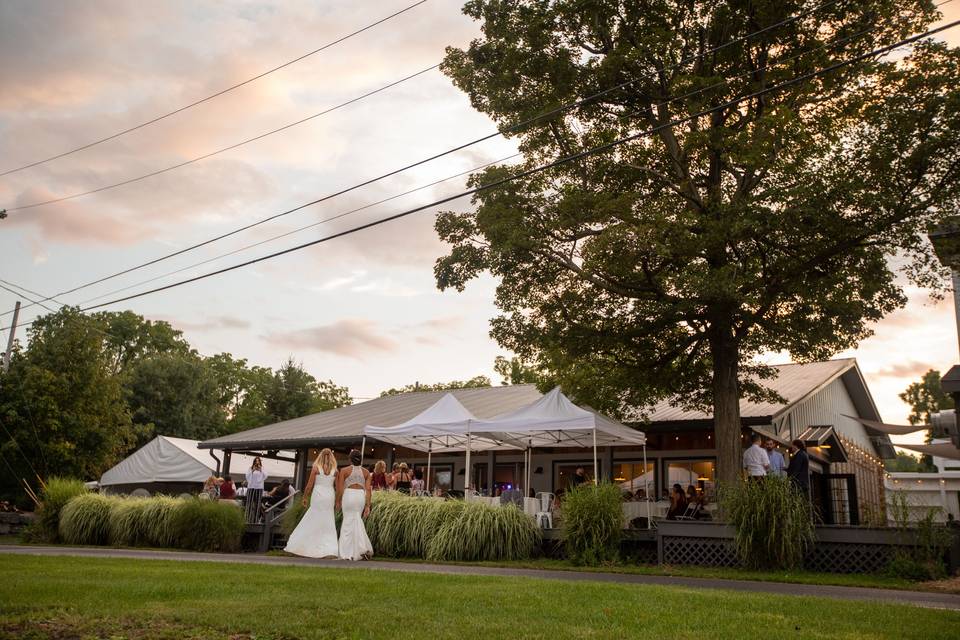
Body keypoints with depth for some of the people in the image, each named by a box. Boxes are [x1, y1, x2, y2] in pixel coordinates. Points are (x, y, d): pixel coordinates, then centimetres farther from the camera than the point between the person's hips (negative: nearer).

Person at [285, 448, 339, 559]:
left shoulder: (316, 468, -2)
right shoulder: (335, 470, 3)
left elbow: (309, 485, -3)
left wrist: (305, 497, 8)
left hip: (318, 495, -2)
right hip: (330, 496, 2)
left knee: (311, 522, 7)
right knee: (328, 524, 7)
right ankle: (331, 550, -1)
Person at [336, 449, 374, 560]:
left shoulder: (344, 470, 2)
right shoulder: (366, 472, 10)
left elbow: (340, 489, -3)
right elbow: (368, 489, 3)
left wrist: (338, 502, 9)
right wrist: (368, 506, 2)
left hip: (348, 495, -3)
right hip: (361, 496, 3)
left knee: (349, 522, 3)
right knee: (357, 522, 16)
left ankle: (348, 554, 4)